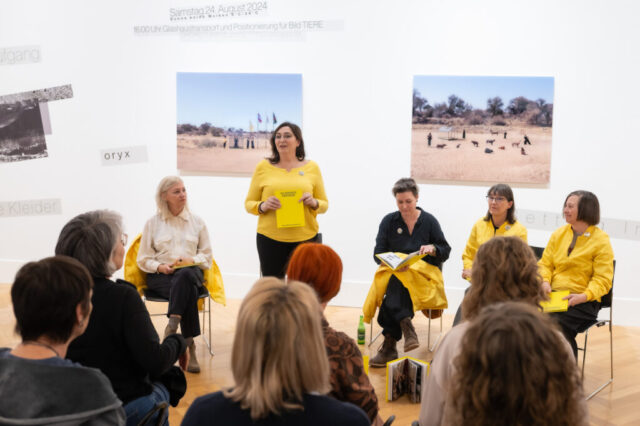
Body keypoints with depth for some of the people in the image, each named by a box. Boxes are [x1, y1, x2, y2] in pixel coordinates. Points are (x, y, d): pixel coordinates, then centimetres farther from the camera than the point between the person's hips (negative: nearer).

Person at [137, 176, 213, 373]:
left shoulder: (197, 222, 16)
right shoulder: (152, 223, 13)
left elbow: (207, 256, 14)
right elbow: (143, 260, 10)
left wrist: (192, 260, -8)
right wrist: (160, 267, -11)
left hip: (191, 272, 1)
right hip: (160, 276, -1)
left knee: (185, 275, -40)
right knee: (189, 291, -36)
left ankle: (172, 325, -47)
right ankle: (189, 346, -42)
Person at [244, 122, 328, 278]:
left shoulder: (311, 167, 8)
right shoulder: (263, 167, 6)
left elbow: (324, 204, 14)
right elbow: (249, 203, 10)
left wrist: (313, 203, -8)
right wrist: (263, 206, -11)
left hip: (305, 238, 0)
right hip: (270, 238, 0)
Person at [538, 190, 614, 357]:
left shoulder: (601, 241, -3)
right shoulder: (558, 234, 13)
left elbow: (602, 280, -7)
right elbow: (545, 263, 15)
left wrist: (583, 296, -22)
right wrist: (545, 282, -6)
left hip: (583, 301, -4)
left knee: (557, 322, -31)